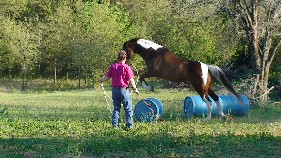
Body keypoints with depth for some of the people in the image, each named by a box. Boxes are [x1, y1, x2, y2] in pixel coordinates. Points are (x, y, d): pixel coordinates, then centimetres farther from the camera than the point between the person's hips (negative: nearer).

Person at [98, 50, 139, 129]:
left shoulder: (112, 66, 3)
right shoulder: (127, 67, -9)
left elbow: (107, 78, 7)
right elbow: (131, 80, -12)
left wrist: (101, 80, 28)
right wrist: (135, 89, 1)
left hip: (114, 89, 4)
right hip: (123, 90, -4)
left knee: (116, 108, 12)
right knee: (128, 108, 4)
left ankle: (115, 125, 10)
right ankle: (129, 125, 2)